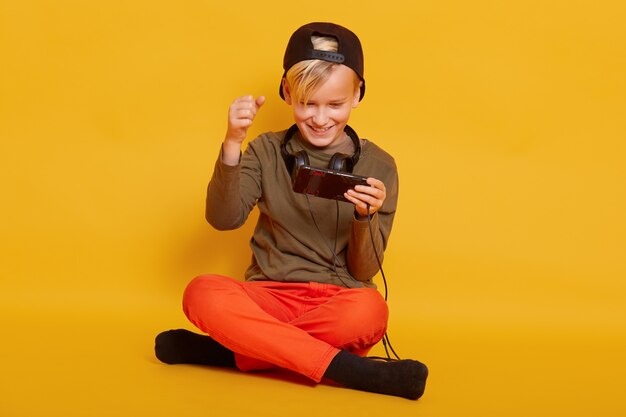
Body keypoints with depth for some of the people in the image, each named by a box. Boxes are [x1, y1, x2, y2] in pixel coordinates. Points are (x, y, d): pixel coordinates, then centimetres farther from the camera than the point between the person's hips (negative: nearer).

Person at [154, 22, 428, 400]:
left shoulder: (376, 166, 3)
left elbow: (364, 270, 0)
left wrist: (365, 216, -20)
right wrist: (232, 145, -20)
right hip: (271, 295, 1)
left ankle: (232, 351, -21)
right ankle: (346, 369, -31)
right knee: (202, 293, -31)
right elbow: (224, 219, -9)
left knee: (369, 312, -37)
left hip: (338, 298, 0)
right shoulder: (266, 152, 7)